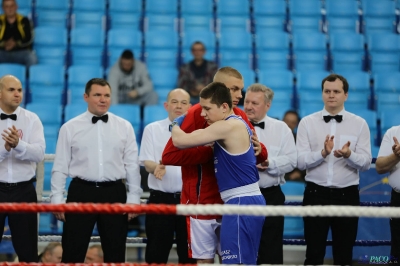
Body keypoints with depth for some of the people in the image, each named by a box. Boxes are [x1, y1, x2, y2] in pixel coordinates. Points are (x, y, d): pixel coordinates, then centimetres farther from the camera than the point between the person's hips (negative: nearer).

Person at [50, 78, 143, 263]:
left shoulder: (124, 127, 5)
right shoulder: (70, 128, 2)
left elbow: (132, 165, 6)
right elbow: (60, 166, 3)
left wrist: (134, 198, 2)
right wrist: (57, 199, -2)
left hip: (114, 193, 1)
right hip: (81, 192, -1)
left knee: (115, 253, 9)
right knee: (73, 252, 2)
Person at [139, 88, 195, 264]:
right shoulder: (152, 129, 5)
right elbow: (147, 162, -3)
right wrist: (156, 167, -24)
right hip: (160, 199, -1)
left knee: (189, 254, 4)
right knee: (156, 253, 1)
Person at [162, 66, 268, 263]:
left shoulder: (240, 116, 6)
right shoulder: (197, 114, -10)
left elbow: (258, 154, 12)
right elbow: (169, 155, -15)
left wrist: (259, 150, -12)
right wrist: (210, 151, -21)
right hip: (202, 204, -5)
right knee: (204, 260, -1)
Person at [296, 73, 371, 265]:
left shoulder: (359, 124, 2)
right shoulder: (307, 122, 1)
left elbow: (366, 163, -4)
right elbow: (300, 161, -7)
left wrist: (349, 155, -23)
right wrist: (323, 153, -23)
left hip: (347, 195, 1)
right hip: (316, 194, -1)